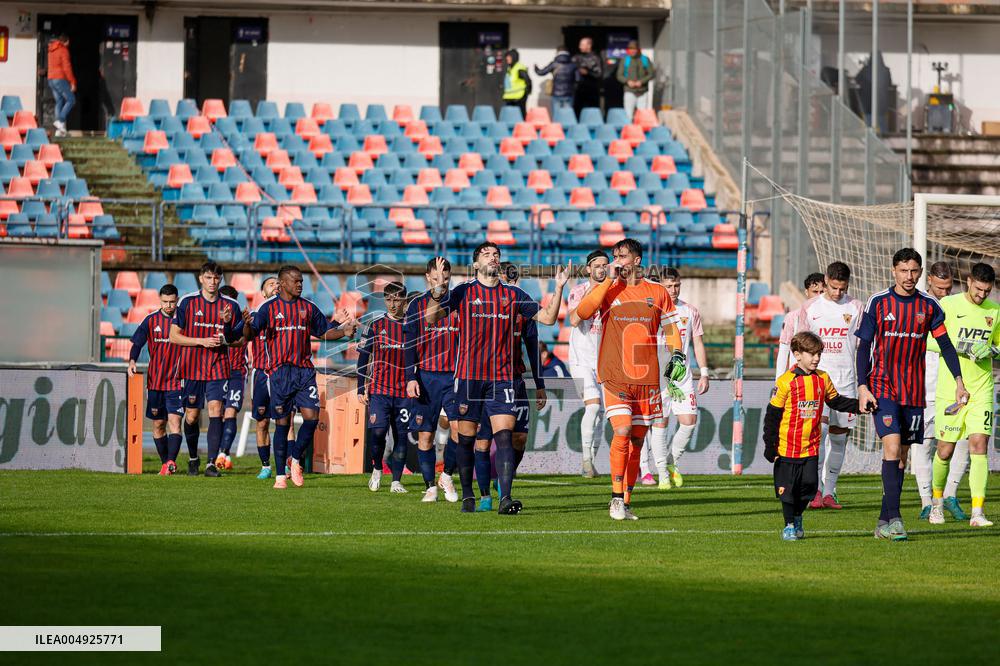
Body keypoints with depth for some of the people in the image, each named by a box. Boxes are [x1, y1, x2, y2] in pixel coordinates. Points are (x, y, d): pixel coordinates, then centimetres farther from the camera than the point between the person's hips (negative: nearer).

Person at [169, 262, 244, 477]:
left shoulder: (230, 306, 5)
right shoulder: (187, 302, 0)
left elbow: (237, 339, 10)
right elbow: (174, 336, 0)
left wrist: (227, 323, -11)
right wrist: (202, 341, -11)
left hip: (218, 368, 0)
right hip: (192, 368, 0)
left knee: (215, 411, -14)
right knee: (192, 416, 6)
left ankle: (211, 463, -17)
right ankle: (193, 458, 29)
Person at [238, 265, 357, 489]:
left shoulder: (308, 307, 10)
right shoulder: (269, 307, 0)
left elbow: (325, 332, 20)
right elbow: (249, 335, -6)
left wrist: (344, 332, 1)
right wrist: (247, 325, -29)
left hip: (305, 370, 3)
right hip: (280, 372, -3)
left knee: (312, 417, -10)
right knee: (282, 424, 0)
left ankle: (295, 459, 11)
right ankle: (280, 475, 7)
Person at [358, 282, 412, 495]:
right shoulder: (376, 325, 3)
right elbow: (363, 358, 6)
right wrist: (361, 389, 1)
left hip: (404, 392, 1)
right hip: (379, 388, -1)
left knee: (401, 435, 2)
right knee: (377, 430, -14)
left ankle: (396, 481, 9)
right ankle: (377, 468, 10)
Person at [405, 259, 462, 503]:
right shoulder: (417, 305, 5)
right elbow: (409, 343, 3)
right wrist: (411, 378, -6)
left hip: (454, 376, 0)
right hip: (426, 376, 0)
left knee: (459, 427, -15)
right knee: (425, 434, 0)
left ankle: (447, 476, 4)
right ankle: (430, 487, 10)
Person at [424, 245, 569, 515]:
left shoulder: (513, 294, 10)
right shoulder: (464, 292, 4)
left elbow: (547, 318, 13)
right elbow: (432, 318, -4)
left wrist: (559, 289, 0)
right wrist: (438, 290, -21)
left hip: (502, 377, 1)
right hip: (469, 376, -1)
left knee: (504, 435, -12)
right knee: (467, 438, 4)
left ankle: (505, 498, -19)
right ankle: (468, 497, 18)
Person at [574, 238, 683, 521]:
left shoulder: (657, 292, 9)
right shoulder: (609, 290, 5)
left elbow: (670, 328, 18)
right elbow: (583, 312, -12)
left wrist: (676, 355, 3)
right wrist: (609, 280, -11)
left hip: (647, 378, 3)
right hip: (615, 376, -3)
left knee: (637, 440, 6)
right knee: (623, 432, -19)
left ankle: (625, 502, 15)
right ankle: (617, 498, -11)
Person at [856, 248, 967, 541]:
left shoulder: (929, 306, 5)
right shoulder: (878, 303, -2)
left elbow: (945, 344, 9)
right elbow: (863, 346, 0)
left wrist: (959, 382, -2)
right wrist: (862, 387, -8)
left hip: (914, 393, 3)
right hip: (883, 389, -3)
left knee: (901, 457, 6)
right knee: (892, 447, -18)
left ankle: (884, 523, 12)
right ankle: (894, 518, -23)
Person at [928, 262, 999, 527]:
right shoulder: (947, 305, -3)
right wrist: (957, 348, -17)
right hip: (950, 390, -2)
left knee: (979, 445, -10)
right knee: (945, 450, 2)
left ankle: (977, 512, -12)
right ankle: (937, 500, 27)